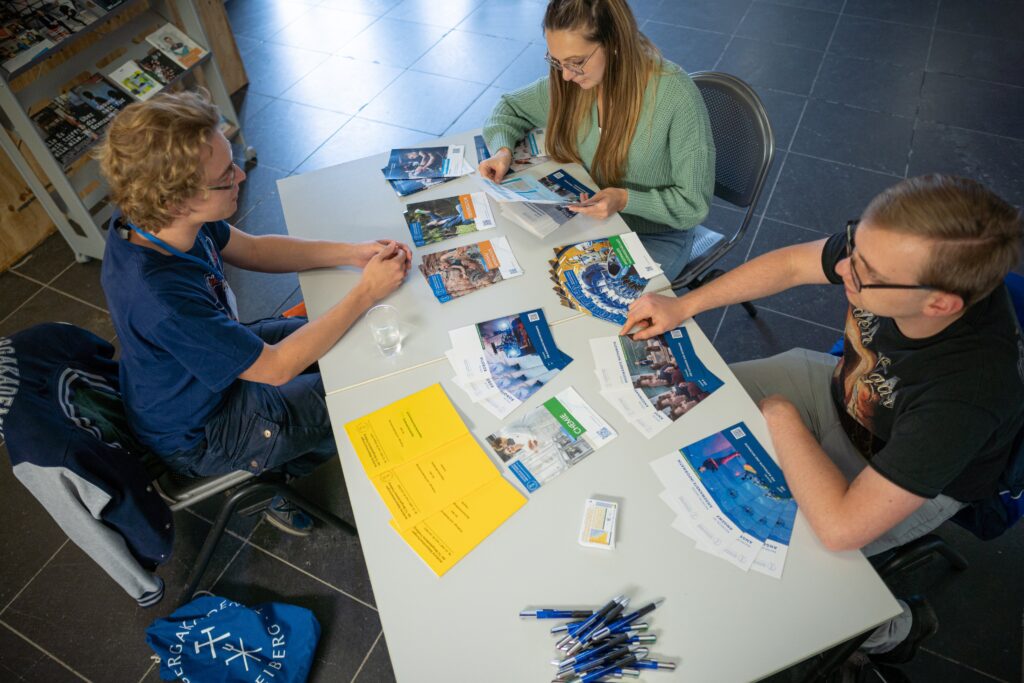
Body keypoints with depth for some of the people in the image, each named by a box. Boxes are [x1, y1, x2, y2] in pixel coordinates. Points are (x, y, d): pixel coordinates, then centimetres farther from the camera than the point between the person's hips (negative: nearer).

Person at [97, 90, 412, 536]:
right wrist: (366, 292, -26)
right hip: (201, 434, -7)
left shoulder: (151, 219, -18)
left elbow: (252, 250, -3)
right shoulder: (160, 298, -42)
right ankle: (274, 482, 27)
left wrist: (352, 253, -15)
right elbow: (275, 367, -31)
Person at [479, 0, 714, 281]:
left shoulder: (676, 96, -25)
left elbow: (695, 204, -17)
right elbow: (511, 107, 10)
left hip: (656, 238, -4)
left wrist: (626, 200, -31)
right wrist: (502, 150, -11)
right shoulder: (571, 82, -9)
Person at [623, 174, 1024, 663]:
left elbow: (841, 526, -39)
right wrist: (683, 306, -13)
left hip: (921, 484, -5)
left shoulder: (969, 386, -42)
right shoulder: (895, 247, -29)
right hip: (841, 386, 6)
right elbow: (792, 263, -8)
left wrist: (782, 416, -27)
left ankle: (890, 628, 15)